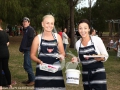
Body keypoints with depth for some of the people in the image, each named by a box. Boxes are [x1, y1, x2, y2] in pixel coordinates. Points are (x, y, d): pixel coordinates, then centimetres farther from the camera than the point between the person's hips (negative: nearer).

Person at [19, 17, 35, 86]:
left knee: (27, 66, -9)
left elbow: (31, 39, -20)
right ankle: (30, 79, 22)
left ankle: (33, 80, -2)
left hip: (28, 50, -10)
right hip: (26, 50, 10)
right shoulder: (25, 30, 18)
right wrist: (22, 48, 12)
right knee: (27, 65, 13)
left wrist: (27, 47, -15)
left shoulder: (30, 29, -10)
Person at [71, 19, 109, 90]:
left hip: (98, 73, -4)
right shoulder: (77, 43, 2)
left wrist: (100, 58, -23)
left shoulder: (97, 39, -10)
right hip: (85, 75, 4)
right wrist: (76, 59, -4)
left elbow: (106, 56, -3)